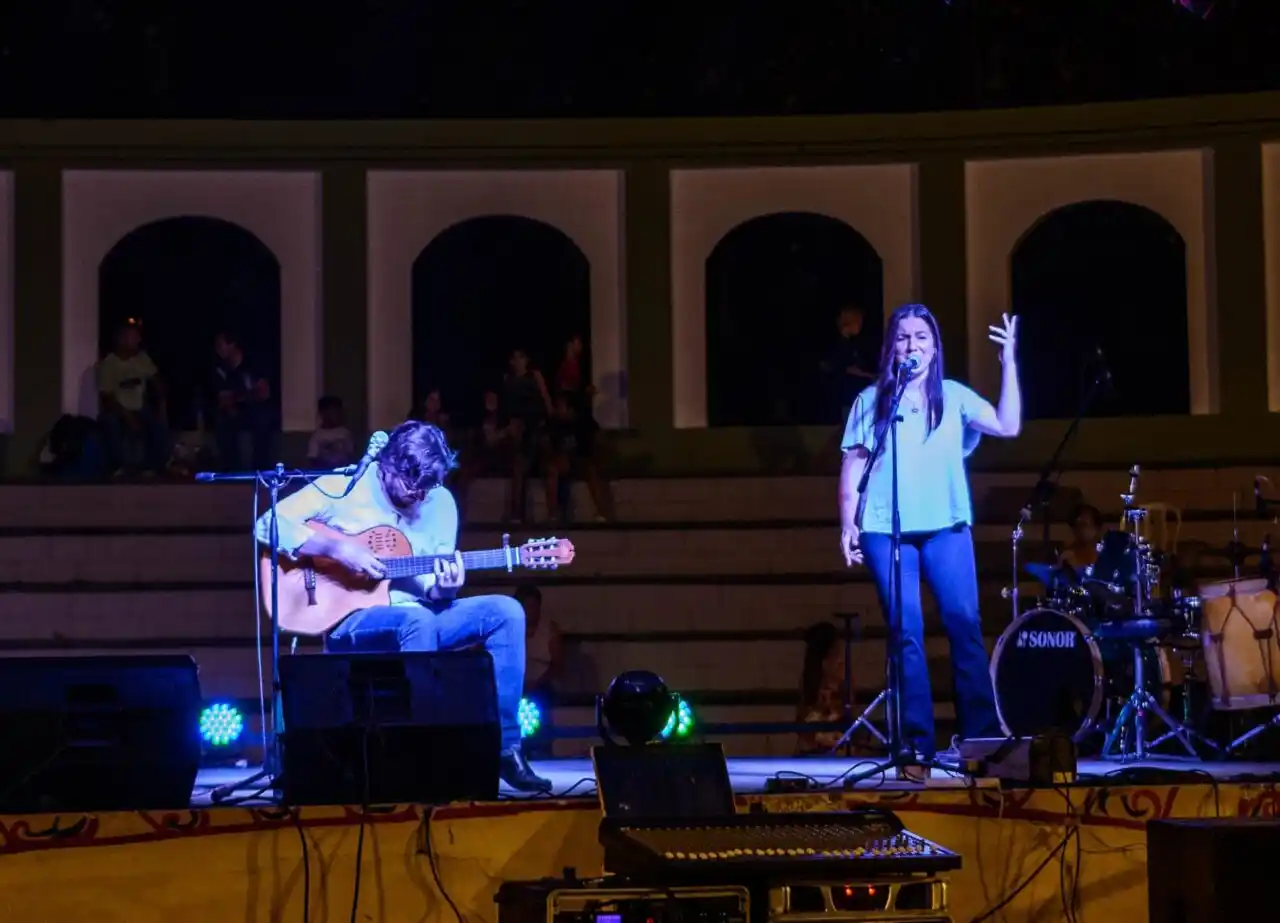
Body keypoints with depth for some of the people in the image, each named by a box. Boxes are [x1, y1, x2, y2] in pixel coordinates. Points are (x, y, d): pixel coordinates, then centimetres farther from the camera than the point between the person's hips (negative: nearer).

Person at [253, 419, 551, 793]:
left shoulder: (441, 502, 5)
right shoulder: (342, 488, -8)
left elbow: (433, 594, 7)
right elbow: (268, 525, -14)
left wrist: (443, 590, -18)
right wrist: (337, 548, -25)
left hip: (420, 619, 5)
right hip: (350, 620, -5)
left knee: (506, 611, -15)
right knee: (418, 621, -37)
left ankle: (505, 747, -14)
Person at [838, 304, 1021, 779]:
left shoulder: (954, 396, 11)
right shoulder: (870, 400, 11)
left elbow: (1008, 426, -1)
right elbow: (852, 467, 10)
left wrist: (1009, 362, -4)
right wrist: (847, 525, 1)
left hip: (946, 527, 0)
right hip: (886, 530, 0)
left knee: (964, 624, -9)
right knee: (907, 632, -5)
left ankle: (982, 735, -4)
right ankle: (918, 744, -2)